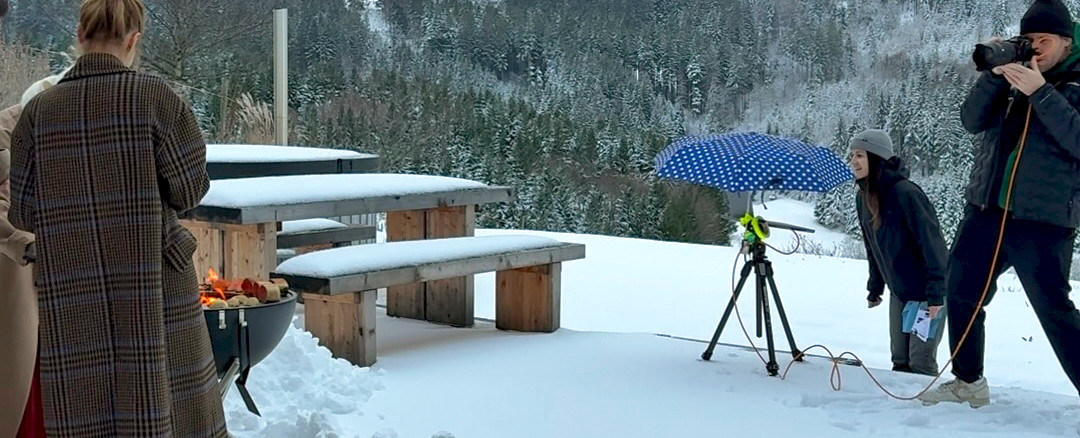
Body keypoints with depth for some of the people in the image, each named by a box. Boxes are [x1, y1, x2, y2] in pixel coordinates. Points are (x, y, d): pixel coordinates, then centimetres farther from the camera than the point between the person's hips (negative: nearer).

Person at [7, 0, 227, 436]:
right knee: (165, 395, 9)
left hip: (72, 292, 2)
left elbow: (22, 211, 1)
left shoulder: (38, 109, -1)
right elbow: (190, 187, -5)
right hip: (153, 282, -2)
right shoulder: (154, 96, -9)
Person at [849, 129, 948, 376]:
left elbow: (931, 242, -22)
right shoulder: (863, 198, 3)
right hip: (898, 292, 7)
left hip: (927, 293, -7)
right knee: (900, 359, 9)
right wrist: (875, 288, 17)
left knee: (921, 362, -8)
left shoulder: (904, 192, -21)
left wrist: (936, 293, -25)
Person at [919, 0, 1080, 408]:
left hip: (1043, 221, -6)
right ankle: (968, 382, 27)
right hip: (985, 209, 6)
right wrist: (995, 74, -11)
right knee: (961, 291, 12)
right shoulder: (1014, 74, 12)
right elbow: (972, 120, 3)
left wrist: (1040, 92, -21)